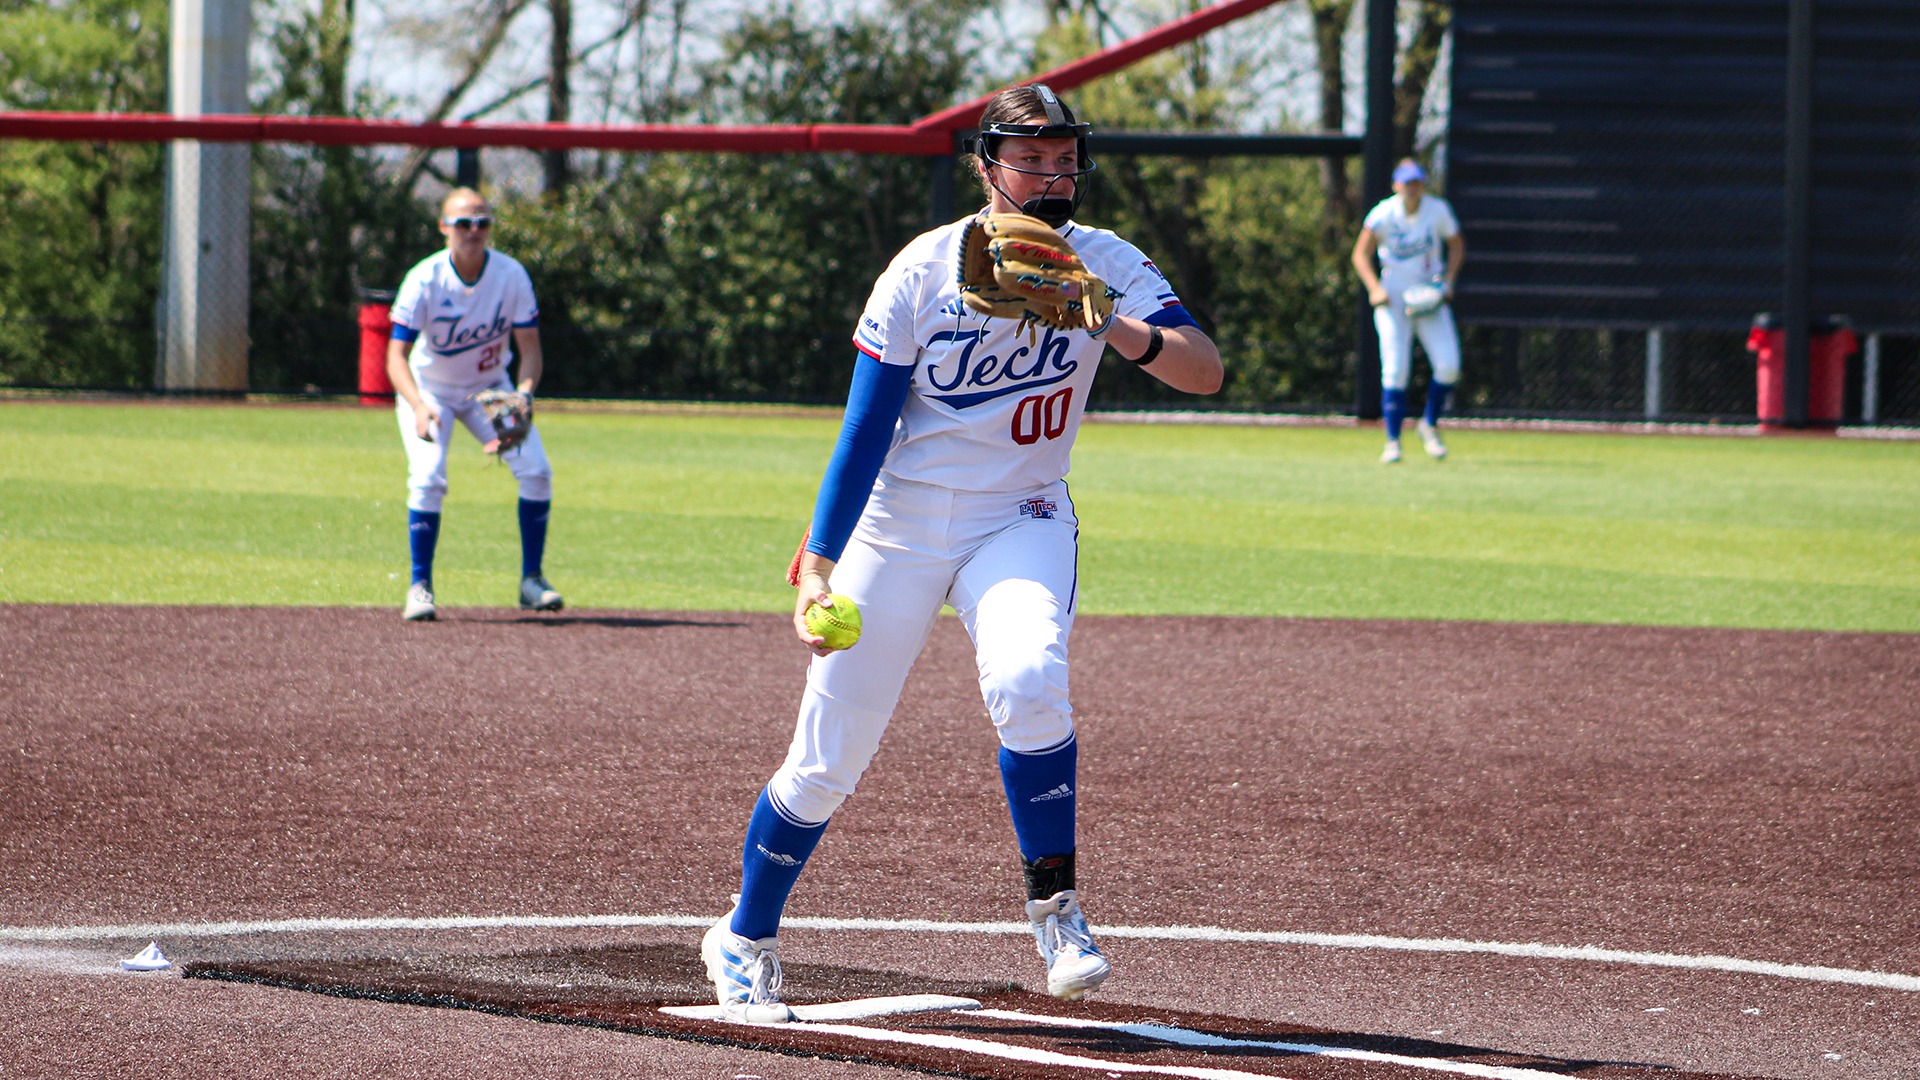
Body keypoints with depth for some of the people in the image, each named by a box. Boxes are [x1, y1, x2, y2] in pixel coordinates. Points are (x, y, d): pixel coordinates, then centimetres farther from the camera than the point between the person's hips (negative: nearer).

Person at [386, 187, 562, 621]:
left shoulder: (512, 276, -18)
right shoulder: (424, 280, -25)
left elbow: (530, 349, -15)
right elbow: (397, 354, -28)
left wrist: (524, 394, -36)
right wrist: (418, 406, -46)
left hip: (490, 388, 3)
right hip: (428, 388, -3)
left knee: (536, 471, -11)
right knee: (428, 479, -23)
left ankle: (532, 580, 2)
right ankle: (420, 586, -11)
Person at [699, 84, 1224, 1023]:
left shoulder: (1101, 264, -8)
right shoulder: (925, 270, -13)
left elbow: (1205, 371, -20)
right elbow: (866, 428, -13)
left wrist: (1129, 337, -41)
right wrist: (819, 565, -20)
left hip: (1022, 522, 1)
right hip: (899, 526, -1)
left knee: (1029, 682, -31)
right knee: (825, 761, -1)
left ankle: (1054, 906, -14)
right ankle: (744, 941, 22)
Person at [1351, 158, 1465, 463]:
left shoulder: (1438, 210, -6)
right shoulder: (1384, 214, -12)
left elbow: (1456, 244, 9)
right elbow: (1361, 255, -7)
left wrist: (1448, 281, -3)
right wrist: (1374, 289, -21)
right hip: (1394, 297, -2)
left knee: (1448, 365, -10)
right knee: (1395, 369, -11)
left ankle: (1429, 426, 14)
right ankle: (1392, 441, -2)